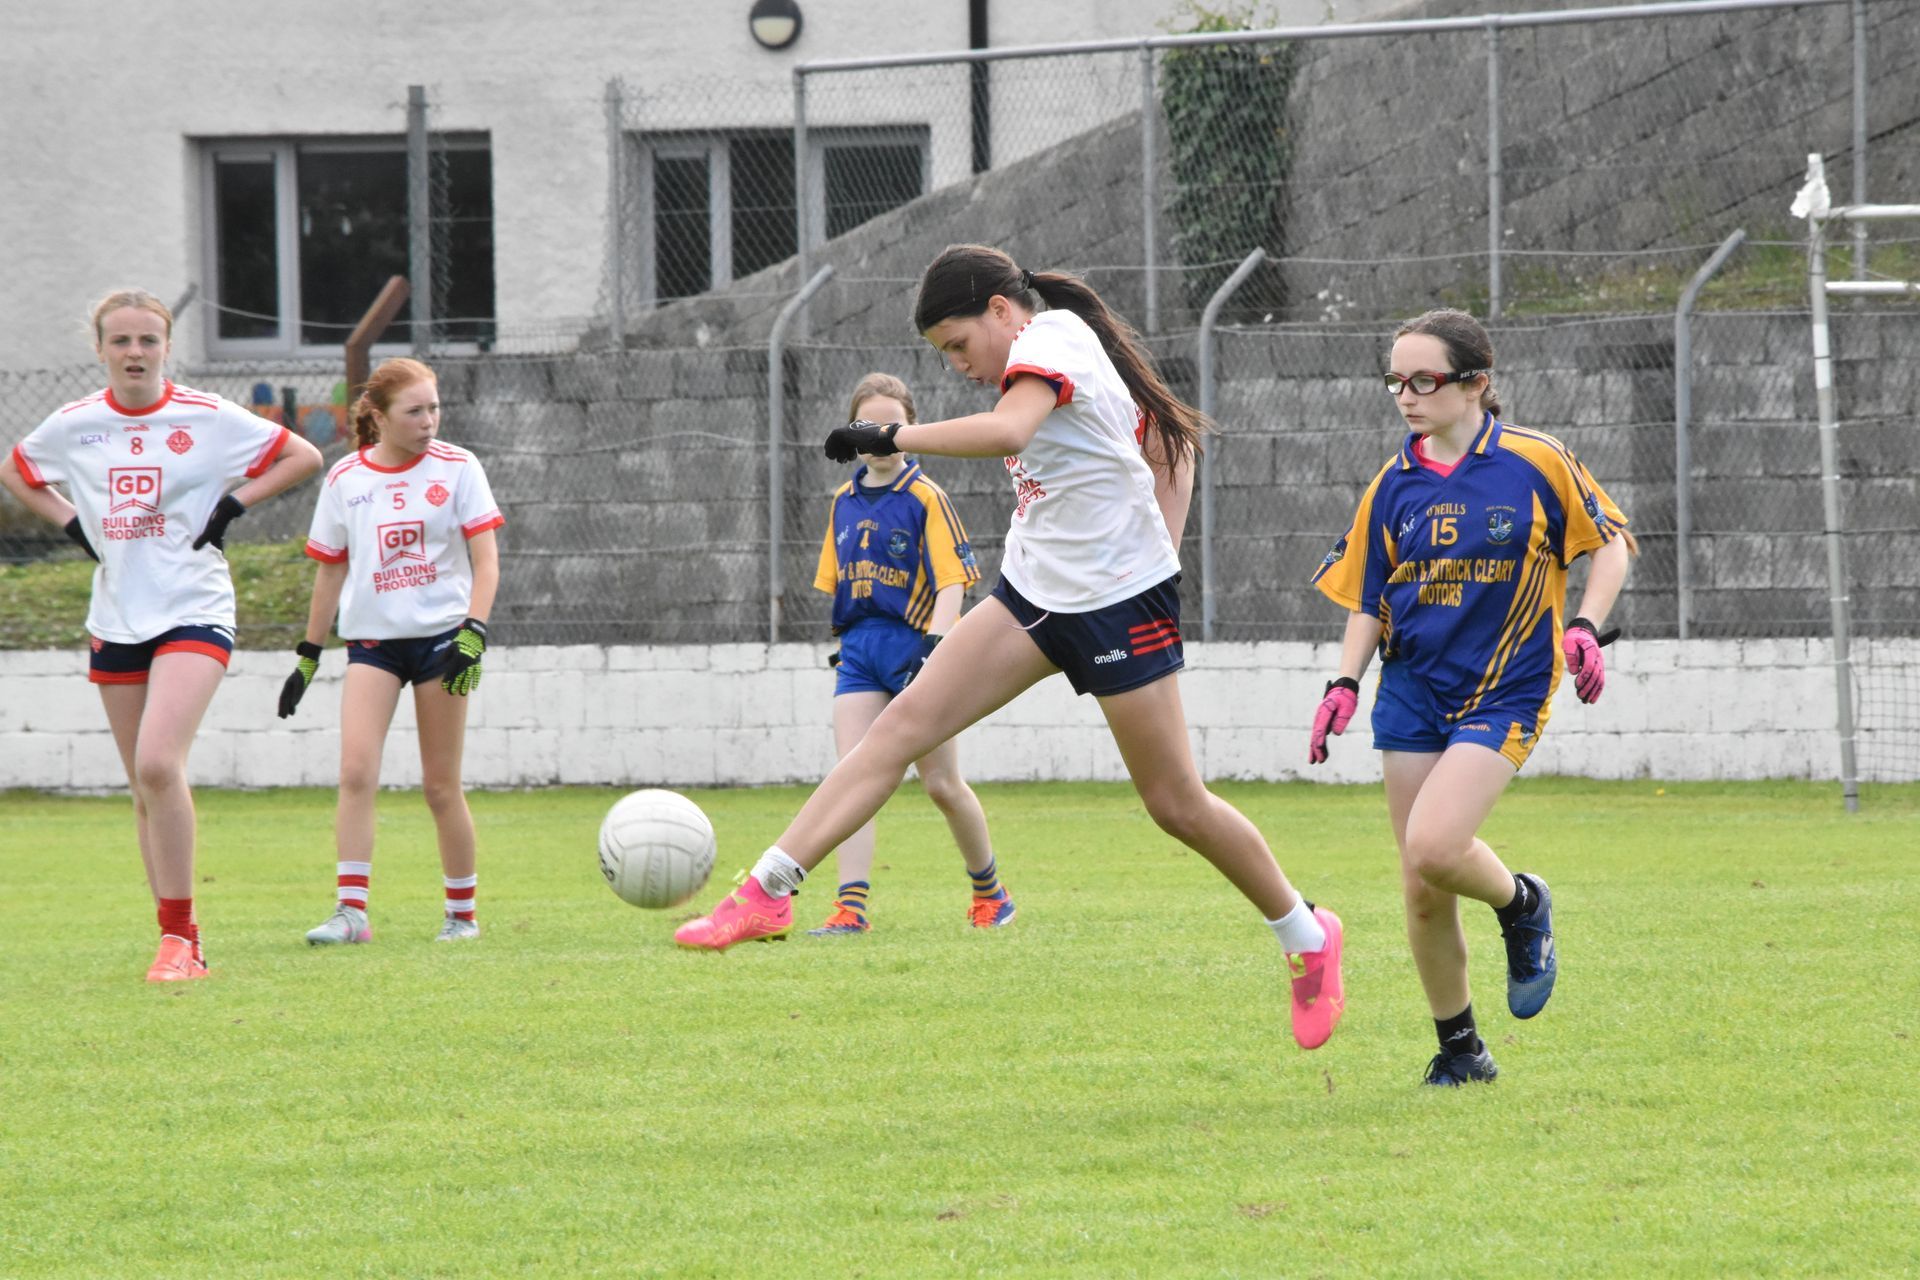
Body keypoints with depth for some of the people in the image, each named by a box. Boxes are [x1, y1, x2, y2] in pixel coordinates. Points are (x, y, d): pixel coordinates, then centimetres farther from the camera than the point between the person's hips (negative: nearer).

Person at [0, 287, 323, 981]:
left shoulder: (207, 419, -5)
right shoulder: (73, 425, 3)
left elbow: (302, 457, 2)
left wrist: (231, 506, -6)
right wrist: (73, 522, 8)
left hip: (193, 613, -5)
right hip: (116, 623, 5)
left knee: (158, 764, -22)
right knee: (146, 790, 7)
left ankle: (179, 935, -16)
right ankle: (181, 942, 15)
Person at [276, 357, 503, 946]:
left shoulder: (456, 468, -1)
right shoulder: (345, 478, 5)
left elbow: (485, 560, -4)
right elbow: (330, 571, 14)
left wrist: (473, 632, -18)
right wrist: (307, 655, 14)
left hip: (441, 634, -1)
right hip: (371, 639, 2)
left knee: (441, 785, 1)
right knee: (356, 771, -15)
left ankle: (462, 913, 15)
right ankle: (350, 911, -16)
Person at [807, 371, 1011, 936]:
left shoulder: (926, 498, -4)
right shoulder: (844, 501, 13)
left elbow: (951, 580, -10)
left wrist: (934, 646, -22)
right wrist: (845, 645, 15)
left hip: (913, 642, -5)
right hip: (859, 650, 5)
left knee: (943, 785, 1)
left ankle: (989, 891, 21)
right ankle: (852, 906, -18)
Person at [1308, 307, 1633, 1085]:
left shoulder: (1536, 463, -6)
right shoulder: (1395, 486, 5)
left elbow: (1611, 540, 5)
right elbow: (1366, 600, 12)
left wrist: (1585, 626, -10)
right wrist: (1346, 682, -2)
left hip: (1504, 692, -4)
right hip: (1413, 692, 4)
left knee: (1433, 847, -25)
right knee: (1421, 893, 2)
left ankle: (1521, 905, 8)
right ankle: (1459, 1050, 19)